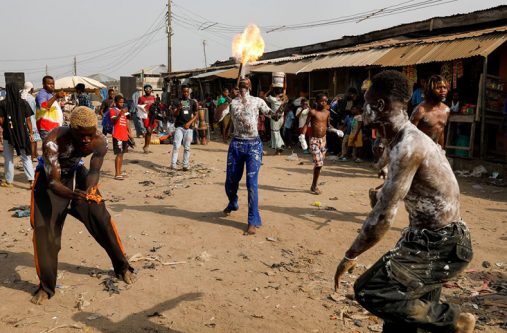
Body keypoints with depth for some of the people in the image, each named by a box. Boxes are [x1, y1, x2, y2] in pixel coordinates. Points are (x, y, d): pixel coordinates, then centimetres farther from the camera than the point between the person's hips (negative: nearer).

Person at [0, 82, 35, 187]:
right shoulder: (23, 103, -2)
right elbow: (28, 120, -2)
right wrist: (31, 133, 4)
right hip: (22, 134, 1)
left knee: (8, 158, 12)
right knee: (26, 158, 6)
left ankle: (9, 181, 20)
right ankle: (31, 179, -5)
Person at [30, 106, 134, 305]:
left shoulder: (99, 141, -28)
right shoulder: (53, 141, -37)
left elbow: (94, 171, -21)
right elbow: (53, 181, -37)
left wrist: (88, 190, -43)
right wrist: (72, 194, -57)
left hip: (76, 173, 3)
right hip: (49, 176, -2)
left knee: (101, 219, -3)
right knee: (44, 229, -9)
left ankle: (122, 267, 15)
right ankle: (46, 287, 9)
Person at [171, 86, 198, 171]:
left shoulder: (193, 102, 9)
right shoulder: (177, 101, 5)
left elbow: (196, 115, 10)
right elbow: (174, 114, -1)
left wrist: (189, 123, -5)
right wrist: (178, 108, -21)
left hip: (188, 127, 1)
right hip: (179, 126, -1)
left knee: (187, 147, 4)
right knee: (176, 146, -10)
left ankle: (185, 165, 10)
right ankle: (173, 164, -9)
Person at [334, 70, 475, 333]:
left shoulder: (408, 146, -25)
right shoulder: (410, 139, 7)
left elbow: (383, 216, -25)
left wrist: (350, 257, -15)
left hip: (440, 246, -9)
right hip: (429, 240, 10)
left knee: (370, 291, -15)